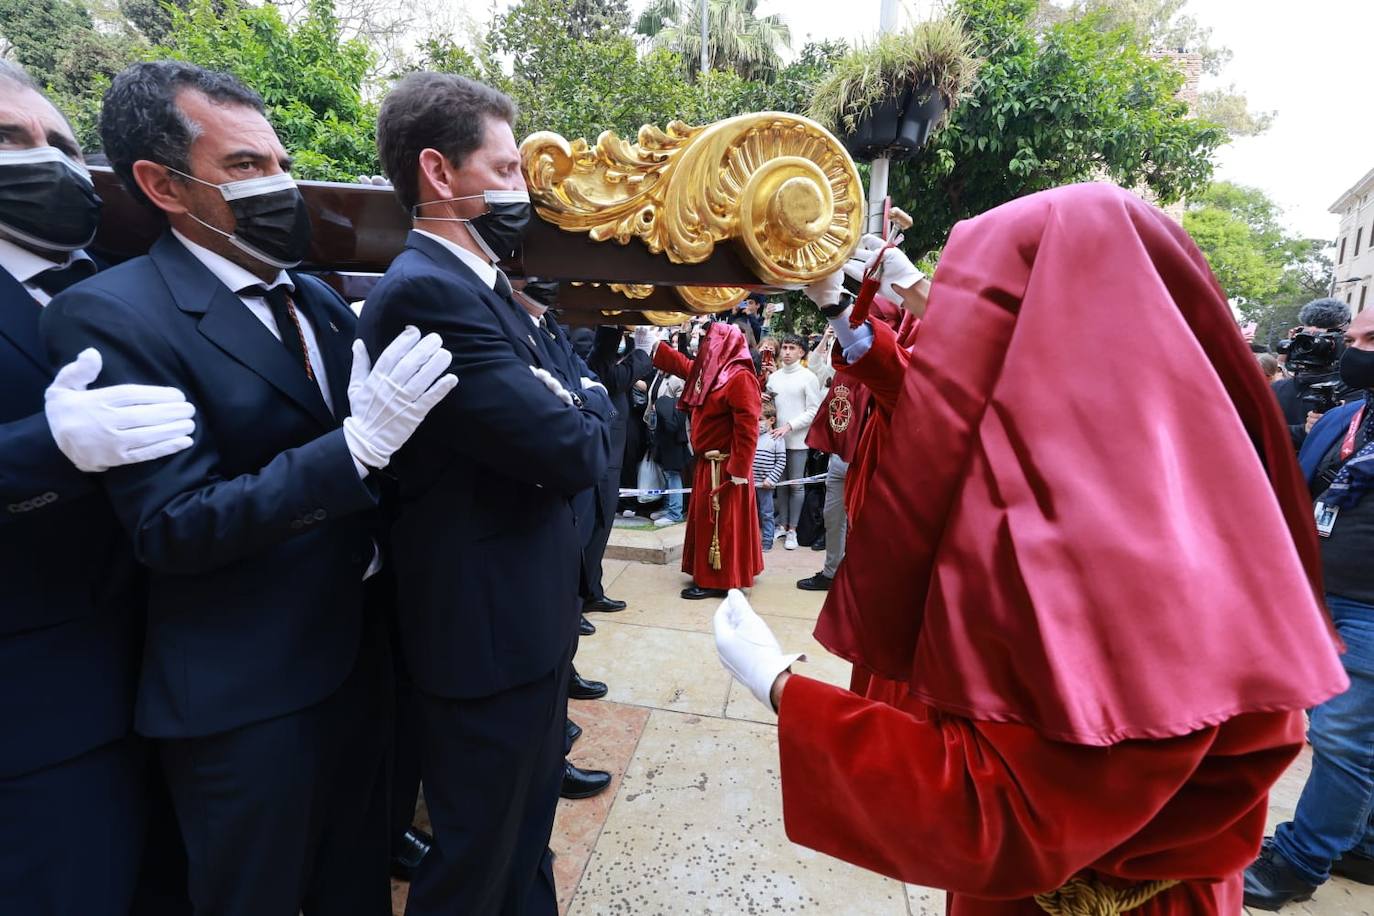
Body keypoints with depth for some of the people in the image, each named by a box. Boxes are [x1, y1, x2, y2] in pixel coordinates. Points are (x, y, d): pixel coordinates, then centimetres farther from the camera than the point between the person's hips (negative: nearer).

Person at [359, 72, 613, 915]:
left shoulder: (482, 285, 12)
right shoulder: (428, 290, -21)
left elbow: (554, 416, 13)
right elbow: (573, 450, -25)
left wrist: (571, 409, -8)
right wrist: (592, 406, -5)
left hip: (528, 615, 10)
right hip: (490, 629, -9)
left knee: (527, 831, 29)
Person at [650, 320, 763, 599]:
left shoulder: (740, 377, -18)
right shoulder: (710, 370, 11)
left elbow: (747, 427, -23)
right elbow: (682, 365, 28)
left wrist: (740, 469, -24)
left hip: (725, 465, -10)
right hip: (708, 462, 10)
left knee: (721, 521, -2)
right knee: (707, 519, 16)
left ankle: (716, 581, 8)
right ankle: (709, 573, 28)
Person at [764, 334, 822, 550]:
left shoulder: (808, 377, -4)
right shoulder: (773, 377, 11)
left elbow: (814, 411, -8)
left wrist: (789, 426, -16)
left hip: (798, 439, -4)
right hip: (777, 437, 4)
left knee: (796, 485, 1)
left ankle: (792, 530, 10)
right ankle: (782, 525, 21)